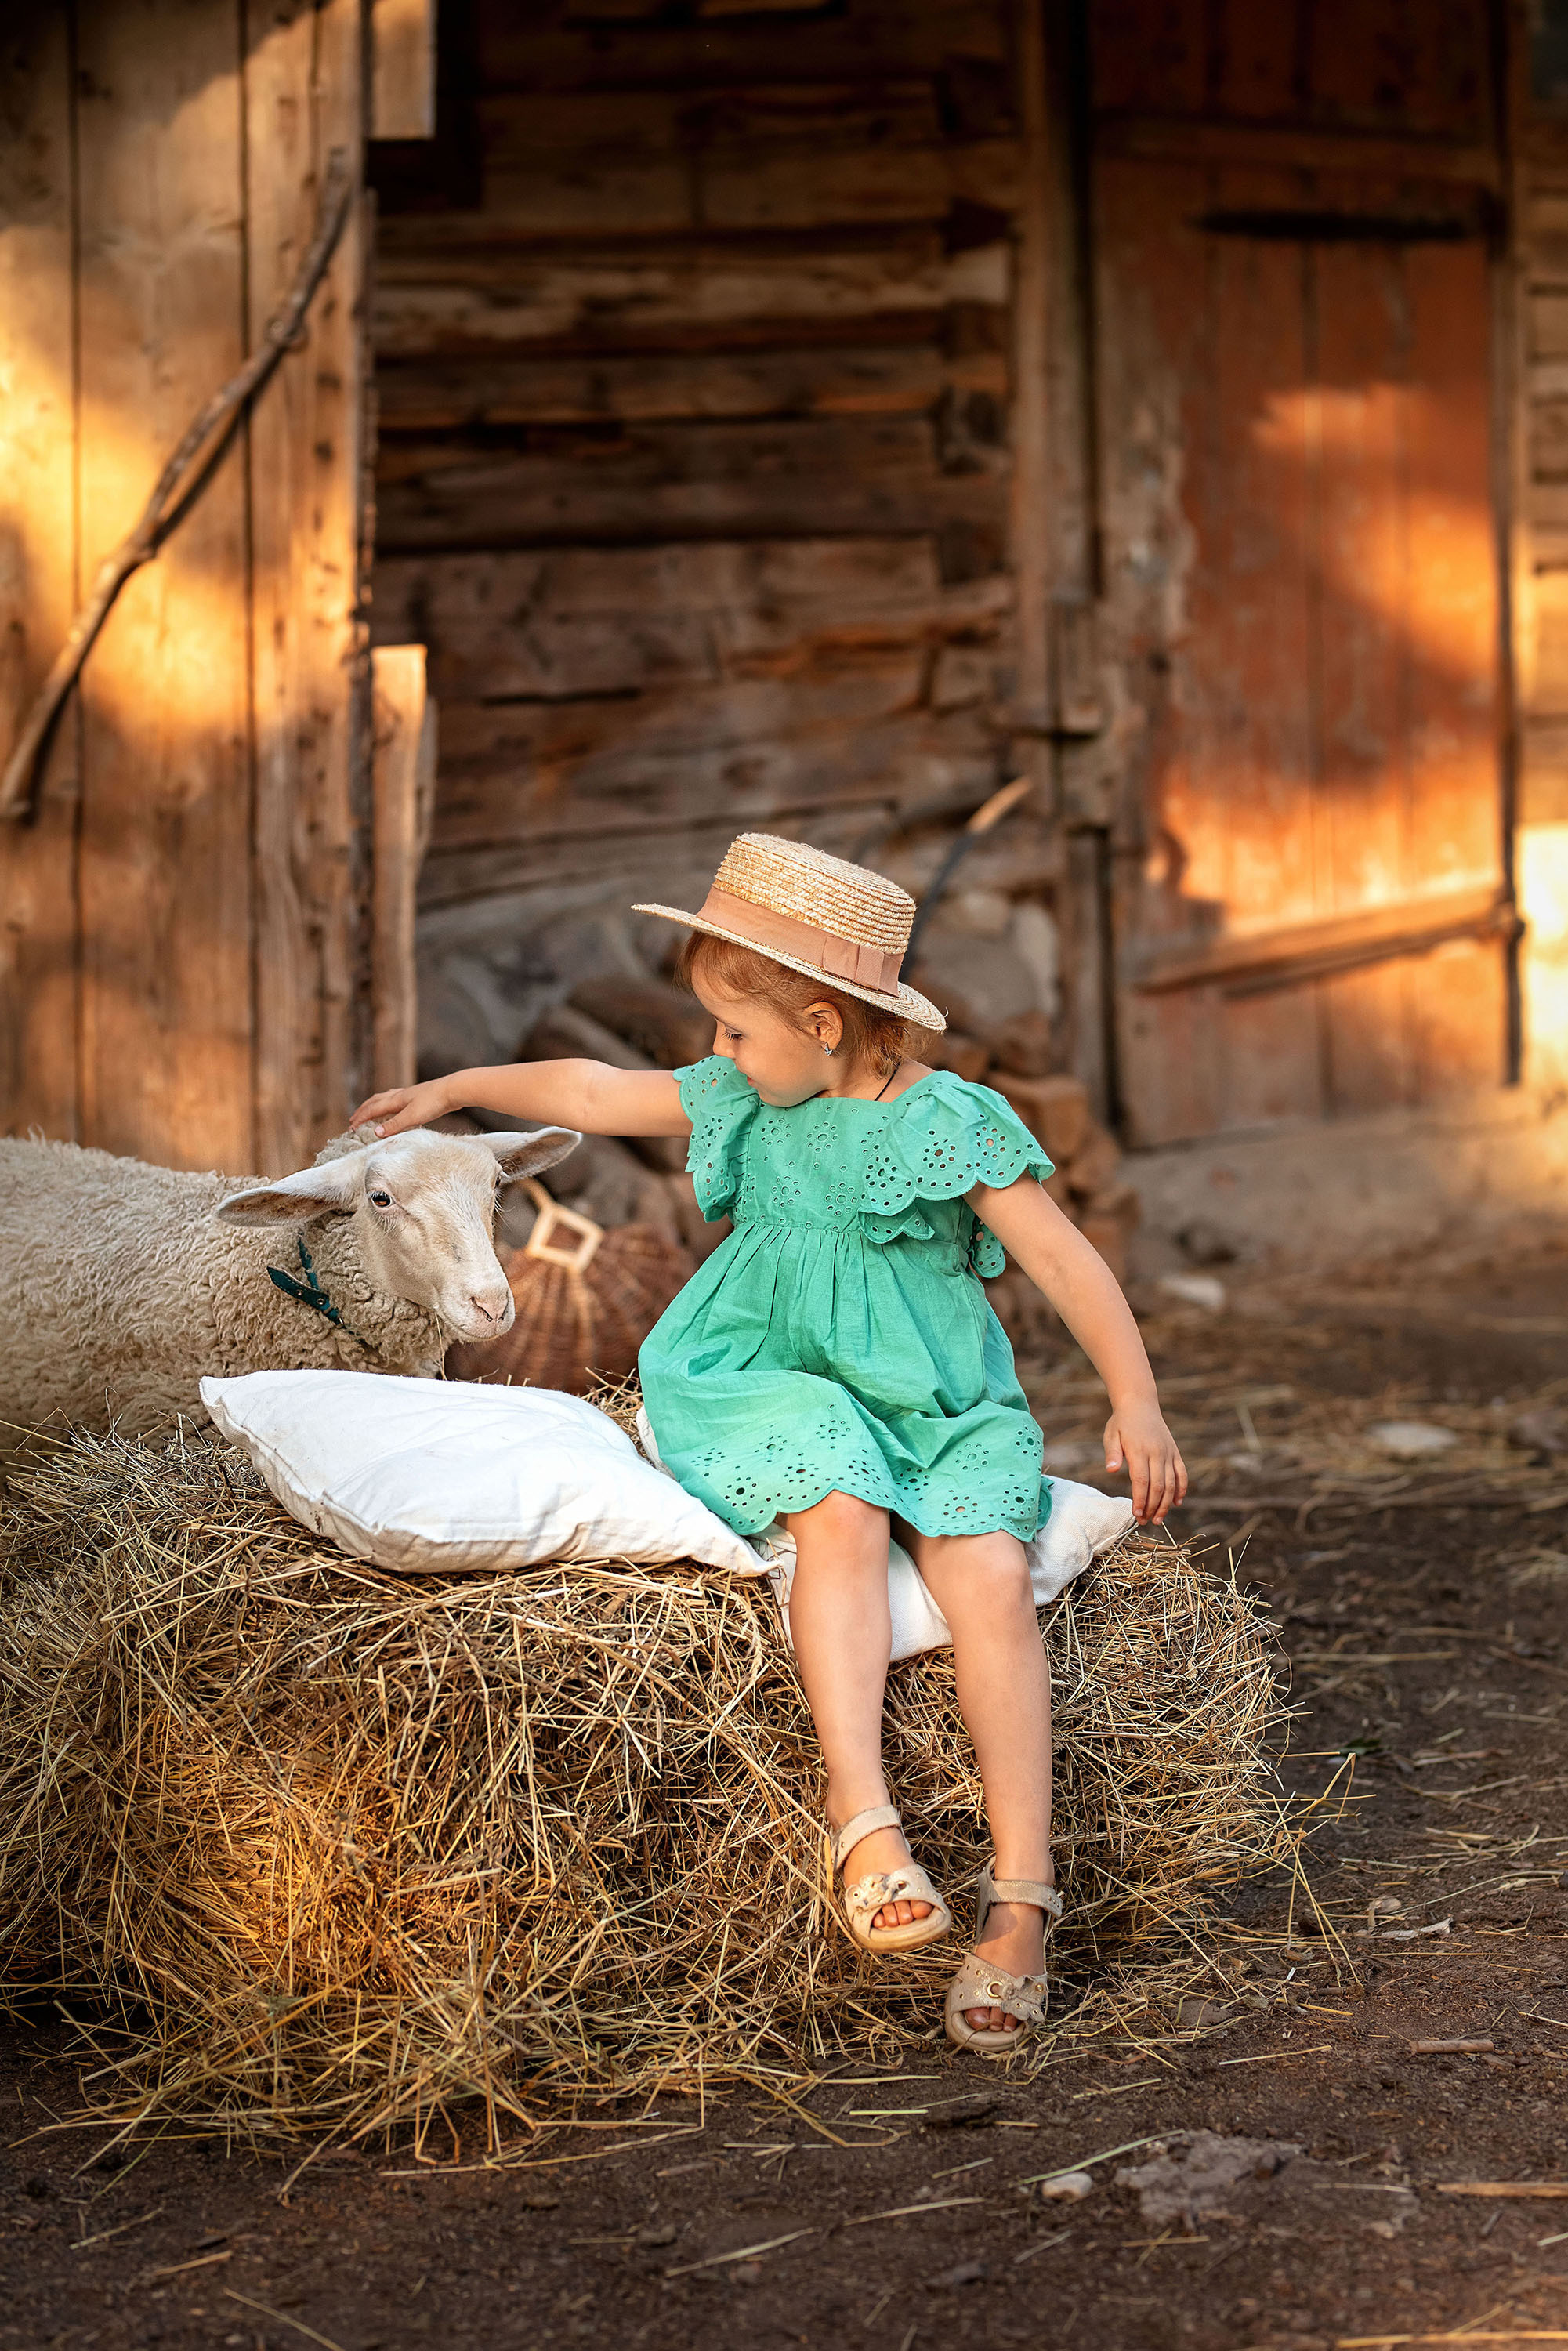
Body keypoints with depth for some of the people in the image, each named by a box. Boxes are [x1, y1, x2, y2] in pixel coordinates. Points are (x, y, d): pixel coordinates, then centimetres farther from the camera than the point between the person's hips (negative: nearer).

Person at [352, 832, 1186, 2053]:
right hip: (778, 1388, 2)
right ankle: (865, 1817, -42)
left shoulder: (953, 1124, -7)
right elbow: (593, 1092, 23)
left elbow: (1068, 1263, -9)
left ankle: (1020, 1901, -29)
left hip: (939, 1403, -2)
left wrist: (1138, 1404, -16)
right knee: (841, 1511, -33)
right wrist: (457, 1089, 29)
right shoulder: (744, 1104, 10)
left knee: (990, 1574, -28)